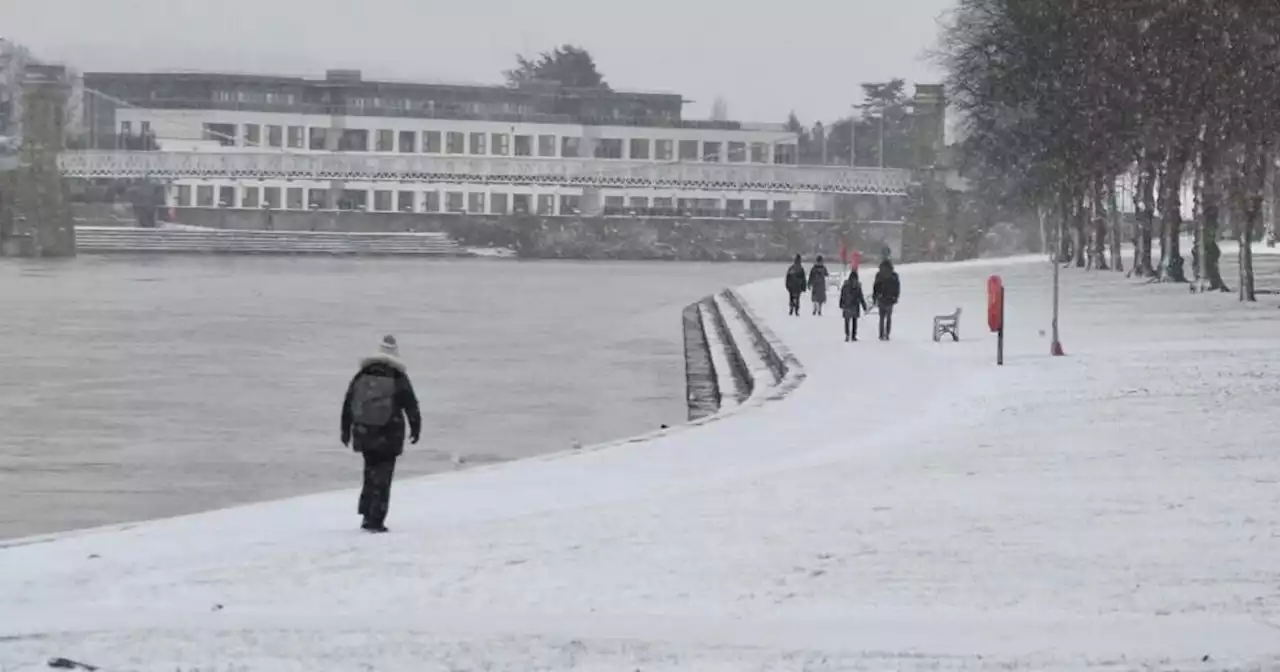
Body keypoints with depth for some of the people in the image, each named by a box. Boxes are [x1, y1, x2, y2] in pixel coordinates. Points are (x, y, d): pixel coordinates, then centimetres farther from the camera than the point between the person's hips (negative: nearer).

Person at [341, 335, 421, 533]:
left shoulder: (361, 376, 3)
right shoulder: (399, 379, -7)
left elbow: (347, 405, 7)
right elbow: (411, 406, -4)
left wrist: (346, 430, 15)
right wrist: (416, 428, 10)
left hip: (364, 434, 3)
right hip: (389, 438, -3)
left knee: (371, 473, 20)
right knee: (382, 478, 1)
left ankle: (367, 515, 16)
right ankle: (375, 521, -3)